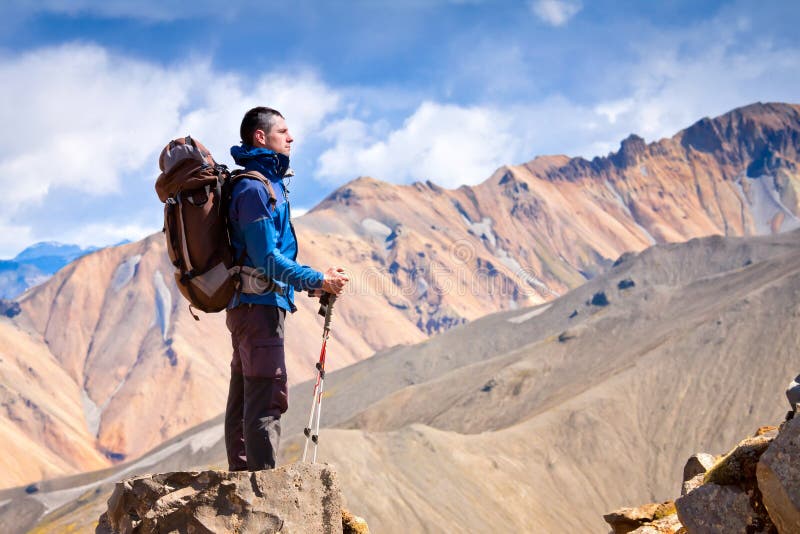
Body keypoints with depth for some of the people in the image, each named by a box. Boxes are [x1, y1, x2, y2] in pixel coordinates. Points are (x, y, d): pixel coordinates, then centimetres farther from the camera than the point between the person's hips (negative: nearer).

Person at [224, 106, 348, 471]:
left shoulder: (265, 184, 20)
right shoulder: (255, 188, -13)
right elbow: (267, 258, -19)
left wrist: (306, 283, 17)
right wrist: (317, 280, -17)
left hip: (245, 307, 11)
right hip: (260, 304, -11)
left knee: (243, 400, 12)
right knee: (268, 399, -12)